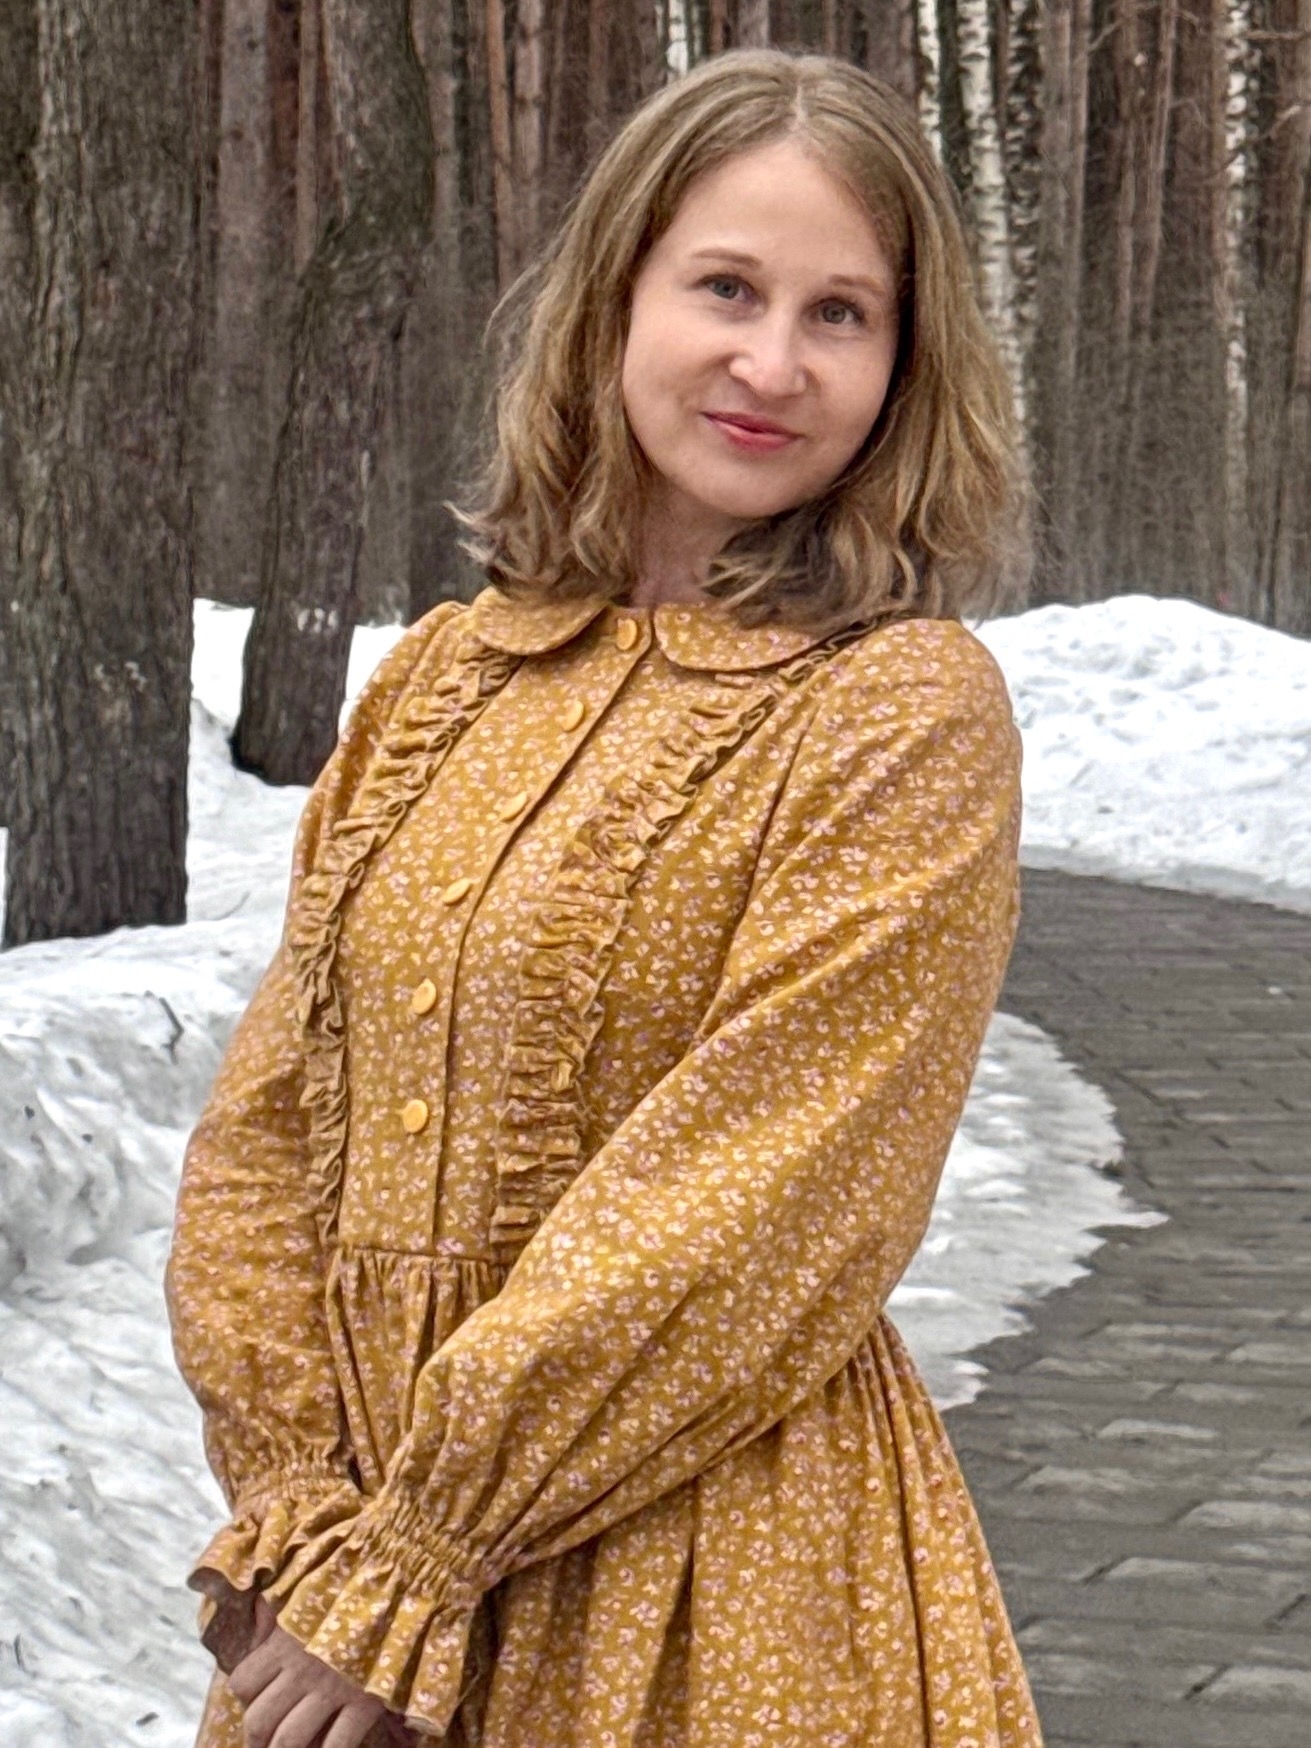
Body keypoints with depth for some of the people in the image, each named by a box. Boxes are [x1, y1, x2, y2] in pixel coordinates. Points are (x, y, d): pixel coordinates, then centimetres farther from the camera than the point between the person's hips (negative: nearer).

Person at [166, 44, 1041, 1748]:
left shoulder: (908, 711, -11)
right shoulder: (440, 678, 6)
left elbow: (758, 1202, -16)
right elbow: (264, 1127, 5)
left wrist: (406, 1565, -15)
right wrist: (302, 1506, -7)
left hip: (717, 1597, -5)